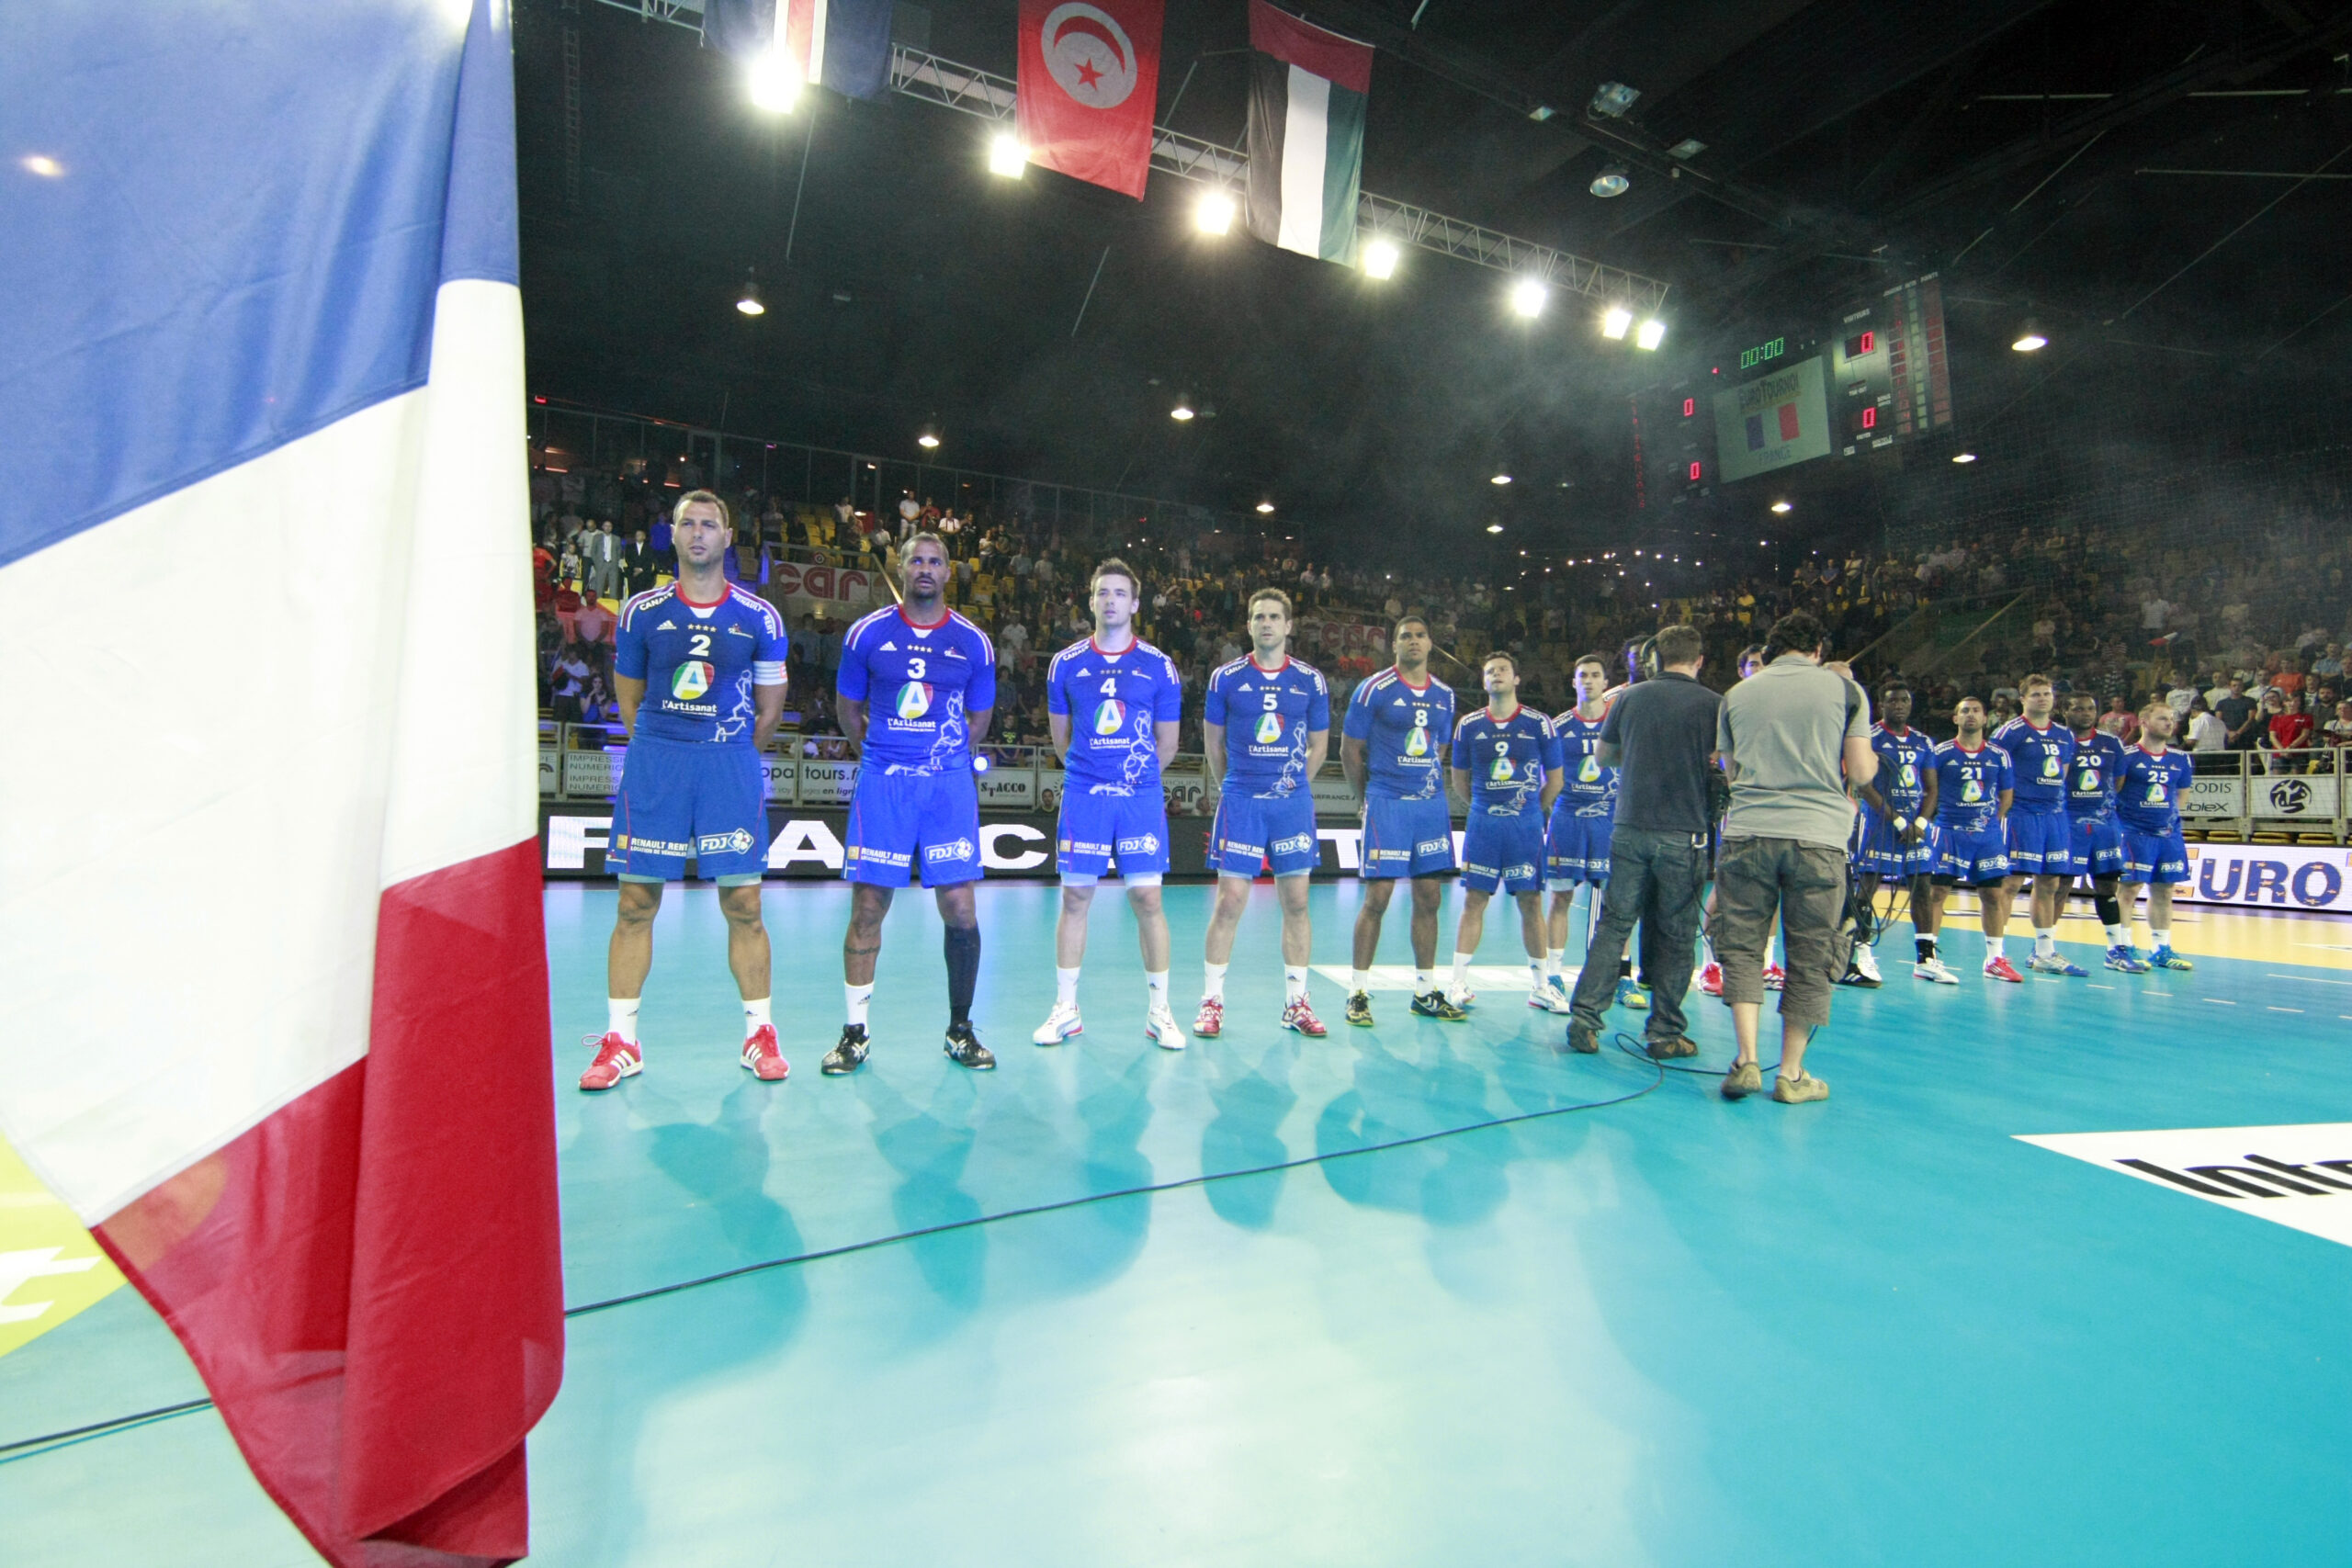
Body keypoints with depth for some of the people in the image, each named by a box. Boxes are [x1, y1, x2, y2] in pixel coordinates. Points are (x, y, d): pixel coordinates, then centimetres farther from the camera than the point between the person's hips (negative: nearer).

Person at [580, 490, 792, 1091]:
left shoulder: (759, 617, 3)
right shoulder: (642, 611, 6)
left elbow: (768, 709, 9)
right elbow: (629, 699, 14)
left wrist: (727, 755, 10)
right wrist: (663, 750, 10)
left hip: (731, 762, -1)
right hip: (653, 758, 1)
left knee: (743, 905, -1)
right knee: (635, 905, 3)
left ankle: (759, 1035, 13)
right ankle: (621, 1042, 15)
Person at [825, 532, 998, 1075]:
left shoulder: (973, 642, 5)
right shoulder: (867, 634, 5)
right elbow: (848, 708, 14)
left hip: (949, 784, 0)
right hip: (881, 782, 0)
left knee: (960, 910, -2)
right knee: (867, 908, 0)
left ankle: (960, 1030, 15)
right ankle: (855, 1034, 15)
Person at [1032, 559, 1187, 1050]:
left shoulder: (1160, 667, 3)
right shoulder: (1066, 664, 6)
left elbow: (1166, 742, 10)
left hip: (1141, 797, -1)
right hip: (1082, 796, 1)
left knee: (1147, 899, -1)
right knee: (1074, 898, 3)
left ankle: (1158, 1011, 12)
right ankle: (1065, 1009, 16)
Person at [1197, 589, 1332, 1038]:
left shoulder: (1311, 680, 6)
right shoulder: (1226, 678, 3)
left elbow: (1319, 744, 14)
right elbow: (1213, 740, 10)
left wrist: (1294, 785, 12)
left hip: (1292, 803, 2)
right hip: (1240, 802, -2)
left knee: (1296, 903, 5)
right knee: (1230, 901, -4)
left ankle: (1296, 1003, 16)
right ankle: (1212, 1001, 8)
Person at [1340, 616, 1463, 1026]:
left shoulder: (1445, 695, 11)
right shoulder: (1373, 689, -5)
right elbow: (1349, 751, -1)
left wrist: (1428, 789, 13)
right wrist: (1372, 794, 5)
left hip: (1432, 804, 5)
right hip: (1387, 805, -5)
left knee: (1429, 898, 8)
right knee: (1377, 897, -5)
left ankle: (1426, 992, 20)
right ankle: (1358, 992, 6)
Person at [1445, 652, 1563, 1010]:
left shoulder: (1539, 724, 0)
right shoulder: (1468, 725, 4)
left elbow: (1554, 779, 8)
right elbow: (1459, 780, 13)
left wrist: (1532, 812, 11)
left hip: (1526, 825, 0)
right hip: (1483, 824, 1)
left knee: (1530, 903, 3)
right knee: (1474, 900, 0)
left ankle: (1539, 984, 16)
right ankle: (1459, 983, 5)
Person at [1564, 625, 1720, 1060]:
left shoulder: (1629, 697, 4)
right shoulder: (1715, 705, -4)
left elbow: (1602, 757, 15)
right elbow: (1728, 768, 1)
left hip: (1630, 829, 2)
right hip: (1685, 835, -2)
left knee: (1613, 925, 8)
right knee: (1675, 936, 7)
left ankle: (1584, 1017, 5)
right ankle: (1664, 1033, 13)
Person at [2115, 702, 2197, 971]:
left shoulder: (2180, 759, 10)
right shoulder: (2127, 756, -8)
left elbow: (2179, 795, 19)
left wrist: (2171, 820, 10)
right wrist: (2120, 822, -4)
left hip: (2169, 834, 6)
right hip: (2134, 833, -6)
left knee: (2164, 890, 9)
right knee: (2129, 888, -6)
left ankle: (2161, 949, 16)